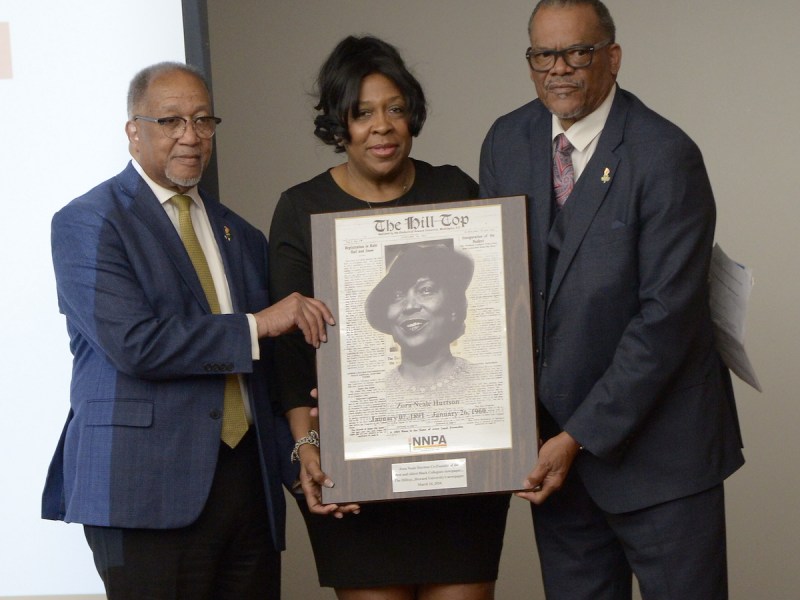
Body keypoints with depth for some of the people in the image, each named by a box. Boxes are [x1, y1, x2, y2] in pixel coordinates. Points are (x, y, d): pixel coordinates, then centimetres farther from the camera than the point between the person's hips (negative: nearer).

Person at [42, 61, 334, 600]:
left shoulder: (240, 235, 20)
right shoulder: (88, 223, -2)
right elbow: (134, 343, -16)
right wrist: (256, 325, -12)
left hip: (249, 478, 6)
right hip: (148, 490, -6)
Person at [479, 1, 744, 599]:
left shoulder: (666, 156, -15)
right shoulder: (506, 142, 4)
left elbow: (667, 317, -18)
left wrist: (581, 436, -18)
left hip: (654, 449, -5)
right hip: (552, 443, 5)